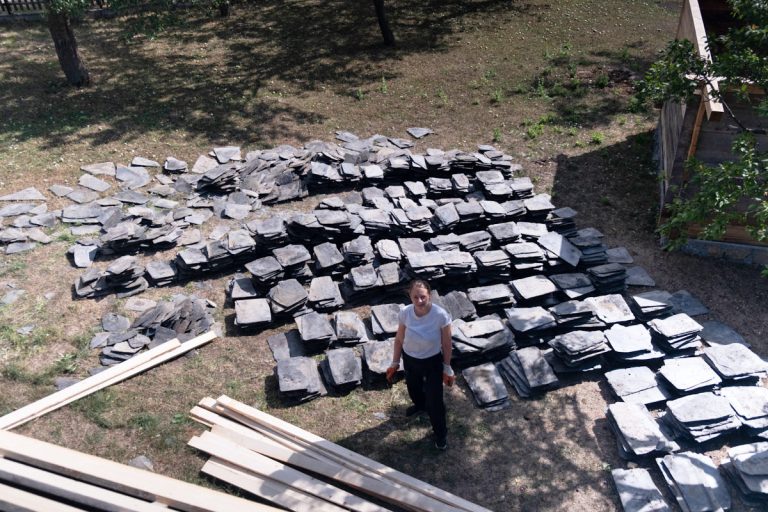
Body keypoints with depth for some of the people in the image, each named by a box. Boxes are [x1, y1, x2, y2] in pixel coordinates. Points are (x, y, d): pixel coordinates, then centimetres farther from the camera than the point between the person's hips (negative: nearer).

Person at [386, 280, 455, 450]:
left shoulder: (441, 315, -30)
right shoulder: (405, 313, -22)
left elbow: (446, 344, -15)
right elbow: (399, 339, -5)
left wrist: (447, 369, -6)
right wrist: (395, 362, 3)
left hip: (432, 361, -3)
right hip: (409, 359, 4)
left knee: (434, 400, 8)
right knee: (413, 388, 31)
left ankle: (441, 434, 36)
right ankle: (420, 405, 67)